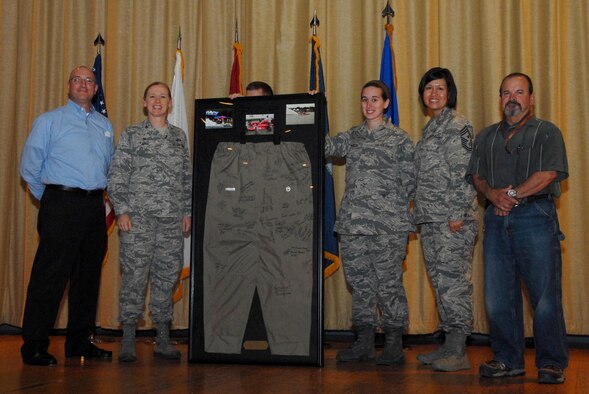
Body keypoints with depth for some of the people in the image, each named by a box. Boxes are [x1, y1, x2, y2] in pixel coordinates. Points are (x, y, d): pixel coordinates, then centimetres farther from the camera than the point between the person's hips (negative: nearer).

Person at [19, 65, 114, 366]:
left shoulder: (105, 126, 17)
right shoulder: (49, 121, 2)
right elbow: (29, 166, 1)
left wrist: (98, 196, 15)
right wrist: (50, 199, 4)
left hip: (94, 206, 6)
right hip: (62, 206, -5)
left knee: (88, 276, 10)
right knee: (50, 276, -6)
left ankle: (79, 343, 20)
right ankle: (34, 347, 1)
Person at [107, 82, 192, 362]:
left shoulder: (180, 136, 15)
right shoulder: (131, 135, 4)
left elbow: (187, 178, 17)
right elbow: (116, 175, 0)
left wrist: (188, 212, 10)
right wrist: (122, 210, -8)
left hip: (171, 218, 4)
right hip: (138, 216, -3)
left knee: (167, 275, 5)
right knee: (134, 274, -4)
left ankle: (163, 339, 14)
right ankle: (128, 340, 4)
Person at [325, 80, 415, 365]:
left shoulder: (399, 139, 2)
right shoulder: (352, 136, 15)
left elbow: (409, 182, 1)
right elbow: (326, 145, 2)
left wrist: (392, 208, -3)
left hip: (388, 226, -5)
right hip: (353, 224, 5)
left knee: (389, 282, -3)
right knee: (359, 281, 8)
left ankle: (394, 345, 6)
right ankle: (364, 342, 17)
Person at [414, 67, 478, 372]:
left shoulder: (456, 124, -7)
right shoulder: (431, 127, 20)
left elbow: (464, 173, -14)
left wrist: (458, 213, -19)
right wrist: (420, 212, 17)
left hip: (451, 220, -9)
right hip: (431, 220, 9)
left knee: (453, 281, -8)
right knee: (440, 282, 10)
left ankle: (458, 352, -4)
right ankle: (450, 345, 17)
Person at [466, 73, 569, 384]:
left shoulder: (547, 133, 6)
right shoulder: (486, 136, 20)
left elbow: (548, 174, -8)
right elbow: (476, 176, 13)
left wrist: (511, 194, -10)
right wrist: (493, 194, -7)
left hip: (535, 219, -4)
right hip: (497, 220, 5)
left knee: (545, 297, -6)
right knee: (497, 297, 4)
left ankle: (551, 364, 5)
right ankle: (507, 360, 16)